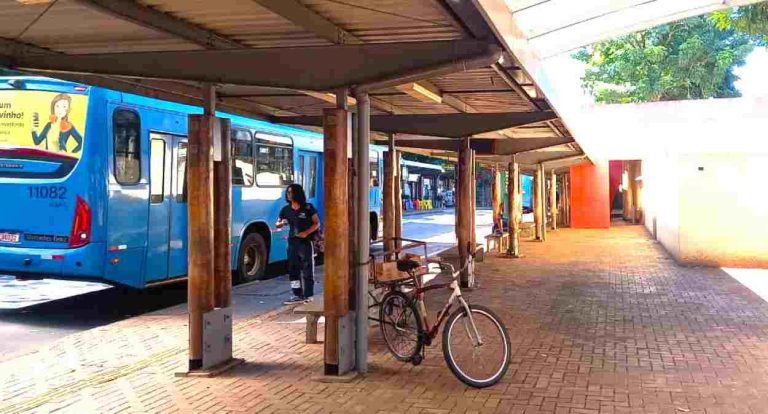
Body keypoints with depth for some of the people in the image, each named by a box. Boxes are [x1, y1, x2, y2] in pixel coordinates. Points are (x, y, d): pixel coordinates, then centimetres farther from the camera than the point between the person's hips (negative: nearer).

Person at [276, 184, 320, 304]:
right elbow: (277, 224, 12)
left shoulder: (308, 208, -4)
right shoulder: (286, 209, 7)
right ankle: (298, 295, 11)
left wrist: (306, 232, -16)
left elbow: (317, 223, -2)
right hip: (292, 242, 4)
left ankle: (308, 295, 5)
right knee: (293, 269, 4)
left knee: (307, 270, -1)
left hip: (306, 241, -4)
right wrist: (282, 223, -11)